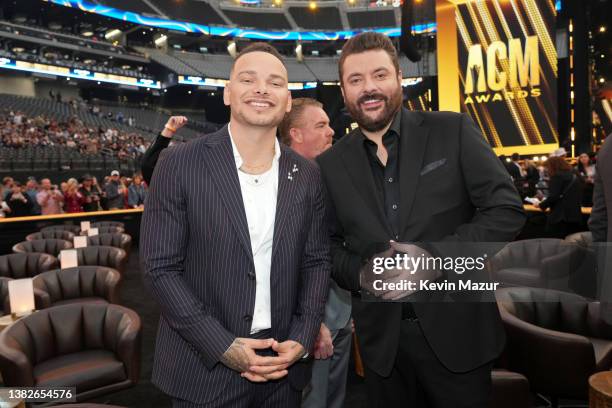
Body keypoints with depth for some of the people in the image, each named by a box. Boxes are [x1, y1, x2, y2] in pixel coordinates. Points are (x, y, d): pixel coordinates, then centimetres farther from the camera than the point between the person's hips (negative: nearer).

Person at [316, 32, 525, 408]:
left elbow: (508, 210, -7)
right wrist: (361, 273, -13)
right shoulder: (330, 165, 1)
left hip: (457, 329, -1)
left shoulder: (453, 131, -5)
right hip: (381, 338, 2)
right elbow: (326, 245, 7)